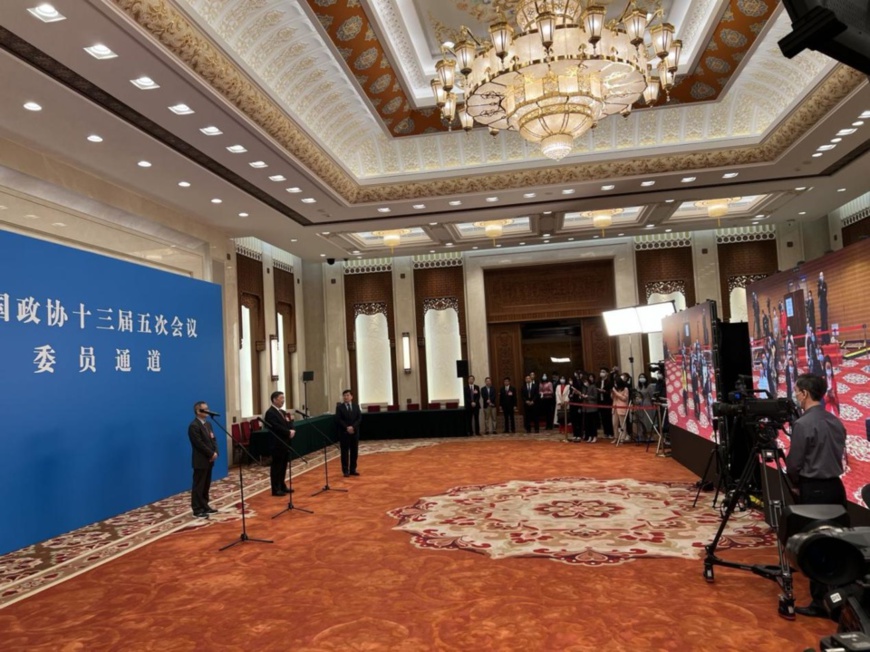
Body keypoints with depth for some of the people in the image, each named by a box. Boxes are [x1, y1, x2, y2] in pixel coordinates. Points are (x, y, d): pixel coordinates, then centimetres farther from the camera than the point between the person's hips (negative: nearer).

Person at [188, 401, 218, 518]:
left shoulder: (208, 424, 14)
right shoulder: (194, 426, -16)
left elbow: (213, 440, 13)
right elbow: (199, 444, -20)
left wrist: (215, 452, -3)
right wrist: (211, 454, -16)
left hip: (209, 460, 9)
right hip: (200, 461, -9)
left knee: (206, 485, 14)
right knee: (198, 486, -2)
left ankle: (205, 506, 23)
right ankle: (197, 510, 3)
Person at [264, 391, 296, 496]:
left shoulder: (283, 412, 17)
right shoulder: (270, 413, -12)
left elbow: (288, 425, 13)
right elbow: (276, 428, -23)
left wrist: (292, 430, -9)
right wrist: (288, 432, -22)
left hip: (285, 443, 9)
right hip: (277, 444, -9)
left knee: (283, 465, 13)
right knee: (276, 466, -3)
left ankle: (282, 486, 22)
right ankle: (276, 489, 1)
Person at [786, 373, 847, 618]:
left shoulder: (803, 424, -17)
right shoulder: (836, 422, 7)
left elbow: (794, 463, -13)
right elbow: (838, 456, 15)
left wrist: (796, 483, 7)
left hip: (814, 490, -8)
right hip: (835, 486, 8)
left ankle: (820, 602, 5)